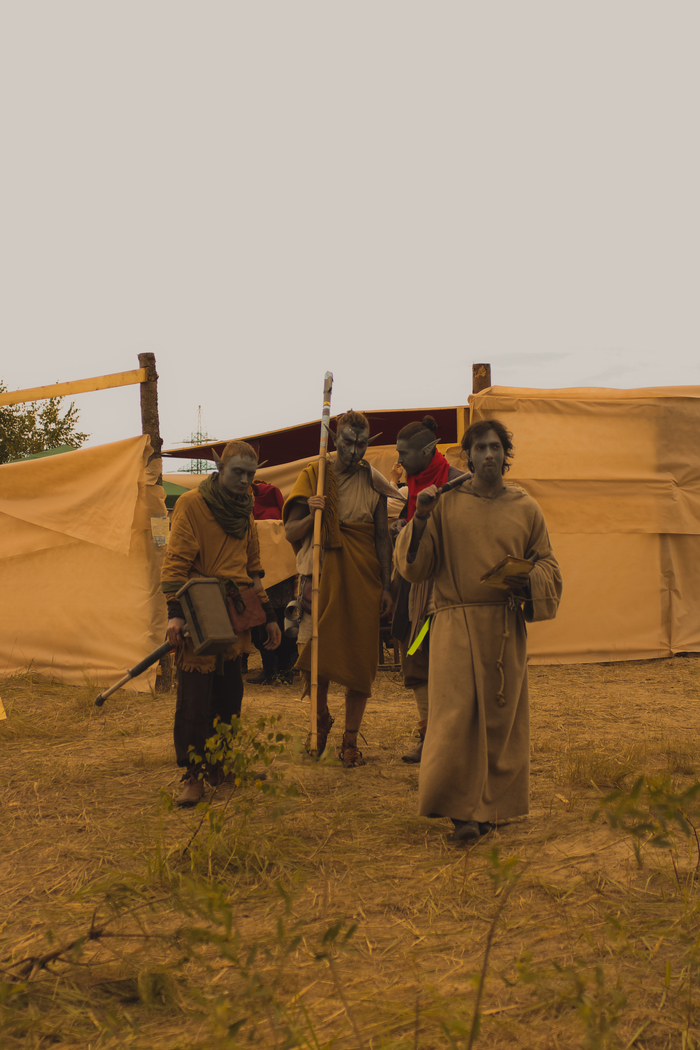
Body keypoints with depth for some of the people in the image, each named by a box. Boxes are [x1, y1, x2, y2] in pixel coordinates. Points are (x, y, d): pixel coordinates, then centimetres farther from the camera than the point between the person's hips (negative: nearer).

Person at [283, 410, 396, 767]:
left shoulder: (372, 483, 6)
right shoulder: (313, 476, 4)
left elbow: (382, 537, 8)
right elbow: (291, 532, 5)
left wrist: (386, 587, 2)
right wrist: (312, 515, -16)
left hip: (363, 580, 1)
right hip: (323, 577, -1)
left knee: (360, 660, 1)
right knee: (317, 653, -7)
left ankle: (350, 740, 12)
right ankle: (321, 716, 23)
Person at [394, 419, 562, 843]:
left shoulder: (526, 509, 7)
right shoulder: (445, 503, 2)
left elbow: (549, 566, 13)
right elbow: (414, 566, 0)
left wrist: (528, 580, -10)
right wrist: (420, 520, -15)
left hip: (507, 629, 2)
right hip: (456, 626, -2)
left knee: (502, 718, 6)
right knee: (456, 716, -9)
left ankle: (491, 807, 20)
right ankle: (462, 810, 2)